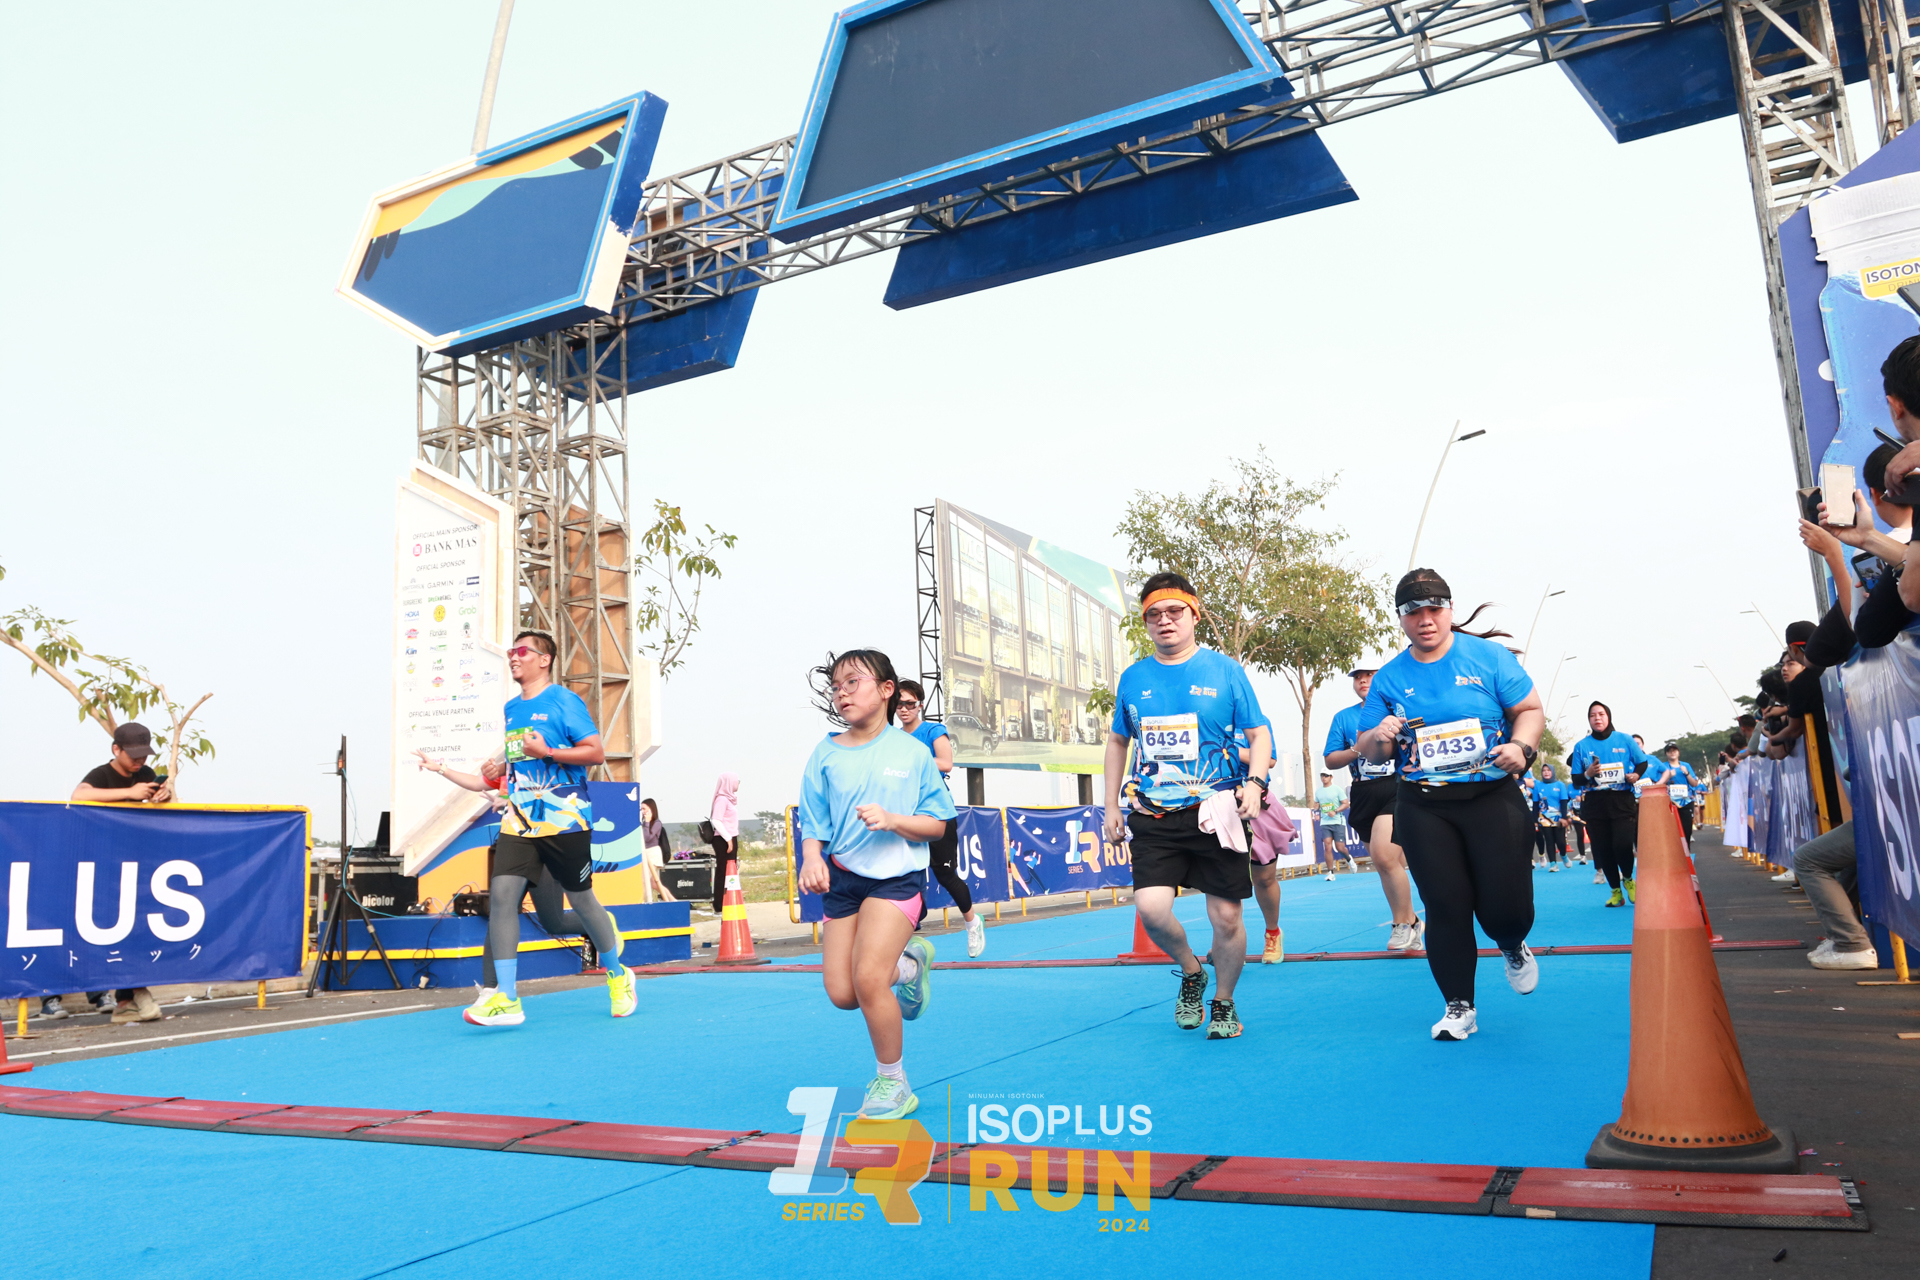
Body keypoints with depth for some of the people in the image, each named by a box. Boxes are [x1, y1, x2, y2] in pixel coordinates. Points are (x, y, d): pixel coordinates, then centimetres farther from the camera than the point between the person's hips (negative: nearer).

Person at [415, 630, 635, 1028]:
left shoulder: (564, 700, -5)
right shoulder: (510, 709, 16)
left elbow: (596, 753, -10)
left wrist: (547, 752, -19)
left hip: (565, 821, -6)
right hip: (519, 823, 6)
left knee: (581, 900, 5)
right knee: (501, 894, -12)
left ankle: (618, 975, 29)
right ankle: (505, 998, -6)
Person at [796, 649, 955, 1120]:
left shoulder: (913, 752, -3)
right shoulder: (825, 755, 2)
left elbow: (936, 824, -1)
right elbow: (813, 823, 3)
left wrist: (892, 820, -18)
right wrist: (812, 859, -16)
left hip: (896, 876, -4)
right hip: (843, 877, 4)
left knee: (867, 978, -18)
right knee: (841, 993, 1)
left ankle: (892, 1084, 5)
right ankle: (908, 962, 33)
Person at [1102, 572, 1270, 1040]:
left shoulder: (1225, 670, 1)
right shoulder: (1133, 678, 8)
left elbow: (1259, 733, 2)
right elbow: (1118, 742, 19)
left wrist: (1254, 781, -16)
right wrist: (1111, 805, 15)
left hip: (1214, 812, -1)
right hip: (1153, 818, 2)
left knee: (1226, 917, 1)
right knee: (1150, 907, -15)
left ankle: (1223, 1002, 27)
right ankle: (1190, 972, 15)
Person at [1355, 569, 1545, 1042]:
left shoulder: (1487, 657, 1)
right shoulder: (1388, 678, 5)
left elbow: (1530, 709, 3)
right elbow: (1366, 750, 9)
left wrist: (1522, 746, -17)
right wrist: (1380, 737, -14)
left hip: (1492, 796, -1)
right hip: (1424, 808, 1)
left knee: (1506, 908, -4)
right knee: (1445, 907, 0)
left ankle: (1512, 945, 35)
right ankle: (1459, 1007, 16)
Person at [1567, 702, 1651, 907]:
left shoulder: (1624, 740, 4)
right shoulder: (1581, 746, 4)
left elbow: (1643, 762, 14)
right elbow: (1576, 781, 4)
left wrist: (1636, 774, -6)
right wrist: (1587, 774, -17)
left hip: (1622, 800, -1)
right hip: (1594, 804, 1)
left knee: (1622, 845, -14)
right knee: (1603, 849, 2)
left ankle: (1628, 879, 16)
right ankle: (1615, 891, 19)